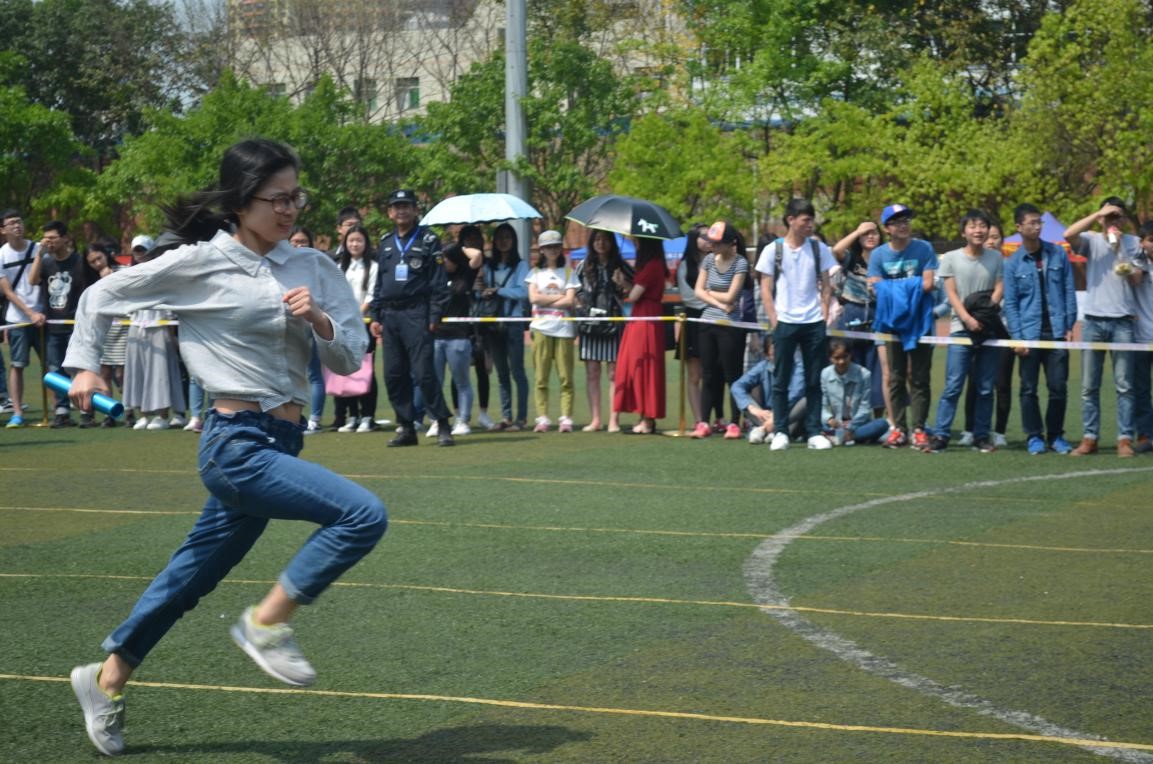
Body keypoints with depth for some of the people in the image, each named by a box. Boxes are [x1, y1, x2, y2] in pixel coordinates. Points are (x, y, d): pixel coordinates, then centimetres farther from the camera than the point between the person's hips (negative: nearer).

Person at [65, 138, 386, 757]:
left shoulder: (313, 269, 6)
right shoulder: (199, 263, -7)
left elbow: (350, 360, 6)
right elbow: (103, 295, 6)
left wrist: (319, 321, -12)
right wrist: (84, 366, 7)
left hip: (282, 443, 6)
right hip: (237, 444, -6)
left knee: (194, 574, 16)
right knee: (363, 515, -21)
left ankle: (106, 679, 33)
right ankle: (266, 623, -7)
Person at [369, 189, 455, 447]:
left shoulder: (428, 241, 1)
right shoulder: (386, 244, 17)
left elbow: (439, 282, -4)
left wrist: (435, 317, -11)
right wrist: (375, 316, 13)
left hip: (416, 314, -6)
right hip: (389, 316, 6)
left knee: (423, 372, -12)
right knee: (393, 375, 4)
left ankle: (443, 426, -5)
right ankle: (406, 428, 12)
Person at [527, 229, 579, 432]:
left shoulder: (568, 273, 9)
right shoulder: (535, 273, 12)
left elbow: (570, 301, -3)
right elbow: (533, 298, -2)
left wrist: (545, 301, -5)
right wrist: (559, 297, -2)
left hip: (563, 329, -1)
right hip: (541, 328, 1)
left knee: (565, 377, -3)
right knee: (541, 377, -2)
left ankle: (566, 419, -2)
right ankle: (542, 419, 1)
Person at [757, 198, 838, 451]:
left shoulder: (819, 248, 6)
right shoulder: (773, 250, 1)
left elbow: (825, 286, 11)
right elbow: (766, 290, 3)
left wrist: (825, 316, 0)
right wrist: (774, 321, -5)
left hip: (814, 323, 2)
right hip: (784, 323, -2)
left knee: (814, 381, 4)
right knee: (781, 380, 1)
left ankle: (814, 432, 7)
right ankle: (780, 432, 6)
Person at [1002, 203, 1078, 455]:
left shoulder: (1058, 254, 5)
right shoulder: (1013, 263, 2)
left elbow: (1069, 291, 7)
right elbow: (1010, 303, 1)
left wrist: (1069, 325, 0)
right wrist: (1017, 337, -7)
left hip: (1057, 331, 1)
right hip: (1030, 334, -1)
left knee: (1058, 387, 3)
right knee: (1029, 388, 3)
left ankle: (1056, 435, 14)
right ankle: (1034, 436, 12)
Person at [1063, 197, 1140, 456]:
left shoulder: (1133, 243, 9)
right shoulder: (1091, 240, 7)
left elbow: (1136, 278, -1)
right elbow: (1068, 235, -14)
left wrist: (1119, 247, -8)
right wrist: (1098, 214, -11)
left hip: (1122, 321, 0)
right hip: (1093, 320, 0)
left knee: (1124, 385, -2)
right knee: (1089, 386, 2)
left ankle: (1125, 439, 0)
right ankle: (1090, 438, 7)